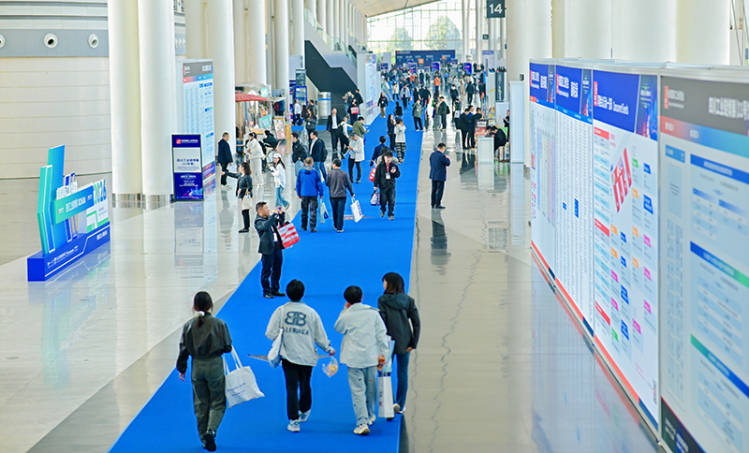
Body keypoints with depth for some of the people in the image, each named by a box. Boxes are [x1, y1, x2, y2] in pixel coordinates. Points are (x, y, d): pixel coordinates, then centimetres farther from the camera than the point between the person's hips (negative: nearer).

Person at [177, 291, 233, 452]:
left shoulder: (188, 325, -3)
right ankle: (211, 430, -14)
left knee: (200, 404, 14)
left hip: (197, 366, 2)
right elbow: (227, 347, -6)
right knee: (218, 403, 9)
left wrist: (181, 369, 10)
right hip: (215, 366, -2)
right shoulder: (219, 324, -10)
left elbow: (183, 349, 0)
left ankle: (204, 439, 19)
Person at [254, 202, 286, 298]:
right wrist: (274, 214, -30)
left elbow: (281, 222, 31)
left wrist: (281, 214, 12)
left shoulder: (270, 218, 14)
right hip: (268, 248, -8)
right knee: (266, 271, -1)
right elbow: (265, 226, -32)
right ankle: (266, 292, 7)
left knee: (277, 270, 14)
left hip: (277, 246, 8)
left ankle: (274, 290, 24)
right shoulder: (258, 221, -10)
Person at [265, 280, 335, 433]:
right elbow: (320, 336, 1)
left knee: (292, 388, 0)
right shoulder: (311, 312, -5)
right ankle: (304, 412, 40)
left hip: (288, 356, -1)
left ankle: (294, 420, -5)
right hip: (307, 356, 1)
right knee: (305, 385, 20)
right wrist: (329, 349, 18)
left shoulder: (281, 311, -7)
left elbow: (270, 334, -9)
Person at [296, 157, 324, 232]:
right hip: (313, 194, -2)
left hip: (304, 194, 2)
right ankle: (312, 227, -9)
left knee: (304, 211, 15)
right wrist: (321, 193, 7)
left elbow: (298, 183, 6)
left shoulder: (301, 171, -1)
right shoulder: (315, 171, -6)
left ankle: (304, 226, 25)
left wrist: (299, 193, 17)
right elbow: (319, 183, -3)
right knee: (313, 211, -2)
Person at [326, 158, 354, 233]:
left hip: (333, 196, 1)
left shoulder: (330, 173, -7)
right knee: (340, 212, 0)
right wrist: (352, 193, 15)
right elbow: (348, 184, 2)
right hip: (342, 195, -1)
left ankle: (335, 226, 31)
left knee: (335, 212, 17)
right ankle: (339, 228, -2)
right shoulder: (344, 173, -4)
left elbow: (327, 183, 2)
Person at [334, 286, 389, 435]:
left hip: (354, 359, -4)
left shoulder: (346, 316, -8)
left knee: (358, 390, -4)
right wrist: (382, 353, 5)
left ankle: (362, 422, -12)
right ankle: (370, 416, 37)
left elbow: (337, 328, 12)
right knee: (371, 387, 20)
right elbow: (381, 334, 1)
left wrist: (345, 310, 13)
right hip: (371, 357, 4)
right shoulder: (373, 313, 1)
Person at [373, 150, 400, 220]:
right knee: (383, 200, 4)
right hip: (383, 185, -1)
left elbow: (398, 174, 9)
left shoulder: (394, 165, 3)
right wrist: (376, 185, -4)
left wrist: (394, 172, -15)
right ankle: (382, 210, 34)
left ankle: (391, 214, 6)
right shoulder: (380, 165, -3)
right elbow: (377, 175, -1)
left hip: (391, 186, 1)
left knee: (391, 201, -3)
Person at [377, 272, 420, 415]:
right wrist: (414, 343, -1)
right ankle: (401, 406, 17)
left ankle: (392, 402, -7)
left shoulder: (382, 300, -10)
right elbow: (416, 322, -4)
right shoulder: (408, 300, -1)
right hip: (405, 342, 3)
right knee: (403, 373, 12)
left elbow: (381, 322, -14)